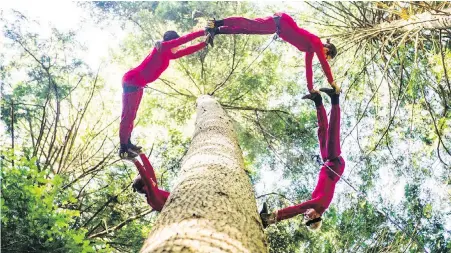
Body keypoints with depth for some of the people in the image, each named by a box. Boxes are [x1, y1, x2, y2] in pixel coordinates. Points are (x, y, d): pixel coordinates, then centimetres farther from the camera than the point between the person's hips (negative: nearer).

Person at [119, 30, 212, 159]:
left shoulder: (169, 54, 11)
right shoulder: (161, 47, -13)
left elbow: (186, 51, 15)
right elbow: (183, 39, -18)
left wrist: (205, 43, 11)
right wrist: (202, 32, -16)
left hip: (137, 85, 10)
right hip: (131, 82, -10)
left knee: (131, 115, 13)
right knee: (128, 115, -8)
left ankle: (127, 144, 21)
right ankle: (123, 149, -6)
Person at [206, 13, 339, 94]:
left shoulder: (311, 50, 15)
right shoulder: (317, 43, -8)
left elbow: (309, 68, 21)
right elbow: (324, 64, -17)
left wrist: (311, 88, 20)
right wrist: (332, 83, -14)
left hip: (279, 27, 7)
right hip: (280, 21, -7)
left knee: (246, 30, 0)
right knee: (249, 24, -15)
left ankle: (216, 30, -3)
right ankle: (216, 23, -18)